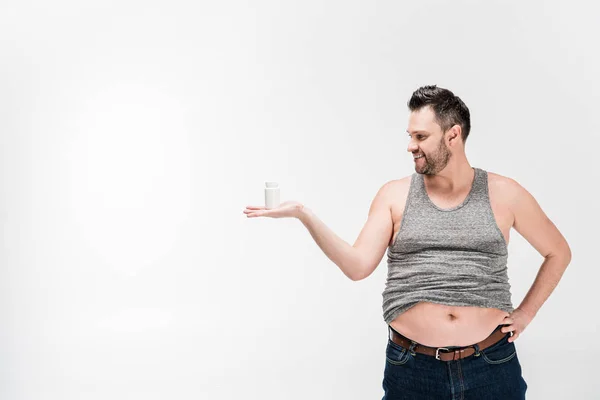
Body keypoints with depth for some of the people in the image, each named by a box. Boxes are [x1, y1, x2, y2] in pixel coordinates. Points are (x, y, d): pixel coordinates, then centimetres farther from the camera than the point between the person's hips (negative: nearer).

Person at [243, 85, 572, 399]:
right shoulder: (394, 195, 1)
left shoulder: (503, 194, 1)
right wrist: (303, 214, -17)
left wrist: (525, 314, 5)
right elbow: (358, 266, -8)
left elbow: (558, 252, 13)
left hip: (491, 366, 0)